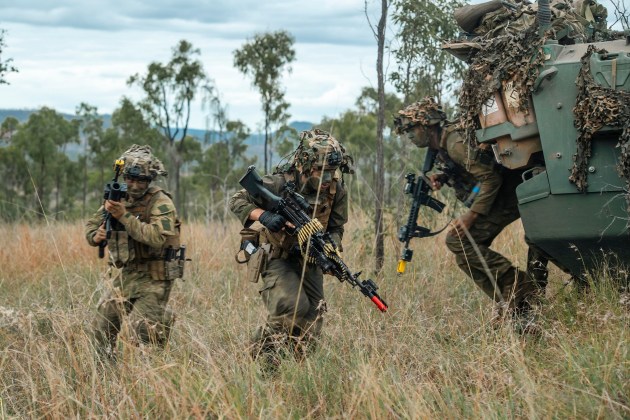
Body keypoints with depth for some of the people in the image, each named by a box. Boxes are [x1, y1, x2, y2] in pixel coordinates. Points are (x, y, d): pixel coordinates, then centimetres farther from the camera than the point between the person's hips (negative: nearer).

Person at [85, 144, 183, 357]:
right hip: (120, 274, 6)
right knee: (102, 328, 9)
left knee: (145, 332, -10)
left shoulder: (161, 202, -13)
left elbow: (156, 237, -27)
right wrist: (96, 236, -13)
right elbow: (91, 226, 12)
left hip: (151, 278, -6)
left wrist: (125, 216, -30)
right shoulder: (116, 198, 6)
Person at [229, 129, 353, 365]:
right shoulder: (281, 184, -24)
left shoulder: (336, 191, -10)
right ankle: (263, 350, -4)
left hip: (309, 259, 5)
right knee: (293, 306, -24)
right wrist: (263, 215, -39)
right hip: (278, 257, -5)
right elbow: (237, 201, -20)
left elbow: (336, 228, 2)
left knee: (313, 315, 0)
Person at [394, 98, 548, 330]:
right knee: (465, 252, 8)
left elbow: (491, 178, -23)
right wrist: (441, 178, 6)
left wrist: (472, 214, -23)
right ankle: (509, 303, 5)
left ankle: (518, 285, -17)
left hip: (506, 196, -11)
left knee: (458, 240, -17)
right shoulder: (441, 147, 12)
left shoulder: (455, 142, -20)